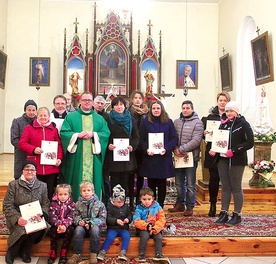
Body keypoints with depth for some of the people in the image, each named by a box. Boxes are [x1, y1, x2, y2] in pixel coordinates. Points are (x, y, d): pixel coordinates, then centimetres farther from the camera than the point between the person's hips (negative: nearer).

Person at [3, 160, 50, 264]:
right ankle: (12, 252, -2)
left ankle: (25, 251, -4)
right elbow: (7, 206, -6)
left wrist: (42, 214, -16)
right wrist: (17, 218, -23)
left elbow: (46, 204, 6)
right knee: (24, 230, -34)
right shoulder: (13, 185, -2)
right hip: (17, 220, -2)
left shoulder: (42, 186, 7)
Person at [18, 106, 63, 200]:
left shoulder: (54, 129, 11)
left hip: (51, 167, 1)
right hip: (35, 167, -1)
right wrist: (33, 149, -13)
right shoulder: (30, 128, 7)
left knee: (50, 192, 5)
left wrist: (59, 158, -4)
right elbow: (22, 143, 3)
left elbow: (59, 145, 10)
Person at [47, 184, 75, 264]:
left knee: (70, 229, -31)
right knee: (54, 230, -31)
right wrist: (59, 225, -33)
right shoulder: (53, 204, 0)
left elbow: (70, 217, -10)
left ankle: (63, 253, -21)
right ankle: (53, 253, -16)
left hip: (66, 226, 0)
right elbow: (52, 217, -13)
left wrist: (64, 225, -32)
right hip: (56, 226, 0)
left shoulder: (71, 204, 1)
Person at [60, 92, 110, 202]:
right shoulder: (70, 117, 9)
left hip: (94, 159, 2)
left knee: (94, 182, 1)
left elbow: (106, 134, 3)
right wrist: (78, 135, -14)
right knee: (77, 183, -2)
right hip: (76, 158, -2)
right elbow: (64, 133, -1)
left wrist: (93, 134, -12)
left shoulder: (100, 119, 15)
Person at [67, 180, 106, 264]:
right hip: (82, 225, 2)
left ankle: (93, 253, -21)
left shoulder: (99, 204, -5)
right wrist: (79, 221, -19)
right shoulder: (78, 204, 3)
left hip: (94, 225, -2)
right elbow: (76, 216, 5)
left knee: (95, 229, -36)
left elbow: (102, 219, -8)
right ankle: (77, 254, -21)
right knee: (78, 229, -32)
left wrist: (91, 223, -22)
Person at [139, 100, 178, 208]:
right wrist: (146, 149, -16)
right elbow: (141, 139, 1)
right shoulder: (145, 122, 5)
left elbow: (174, 138, 1)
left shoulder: (168, 122, 6)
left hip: (164, 158, 1)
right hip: (149, 157, 0)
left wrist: (166, 149, -14)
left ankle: (160, 206, 16)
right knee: (151, 183, 6)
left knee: (162, 184, 6)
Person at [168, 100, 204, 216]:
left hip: (191, 157, -5)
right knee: (179, 183, 15)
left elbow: (196, 140, -15)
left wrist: (181, 149, -18)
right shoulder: (176, 122, 10)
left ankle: (190, 206, 14)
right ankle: (180, 204, 28)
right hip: (178, 157, 5)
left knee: (190, 184, 3)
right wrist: (175, 149, -11)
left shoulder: (198, 123, -5)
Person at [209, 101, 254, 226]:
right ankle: (224, 214, 15)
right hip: (223, 159, 5)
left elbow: (250, 143, -11)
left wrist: (233, 151, -19)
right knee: (225, 187, 9)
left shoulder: (243, 124, -5)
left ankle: (237, 215, 12)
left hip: (237, 161, -5)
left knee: (236, 188, 2)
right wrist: (214, 150, -3)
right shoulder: (224, 124, 13)